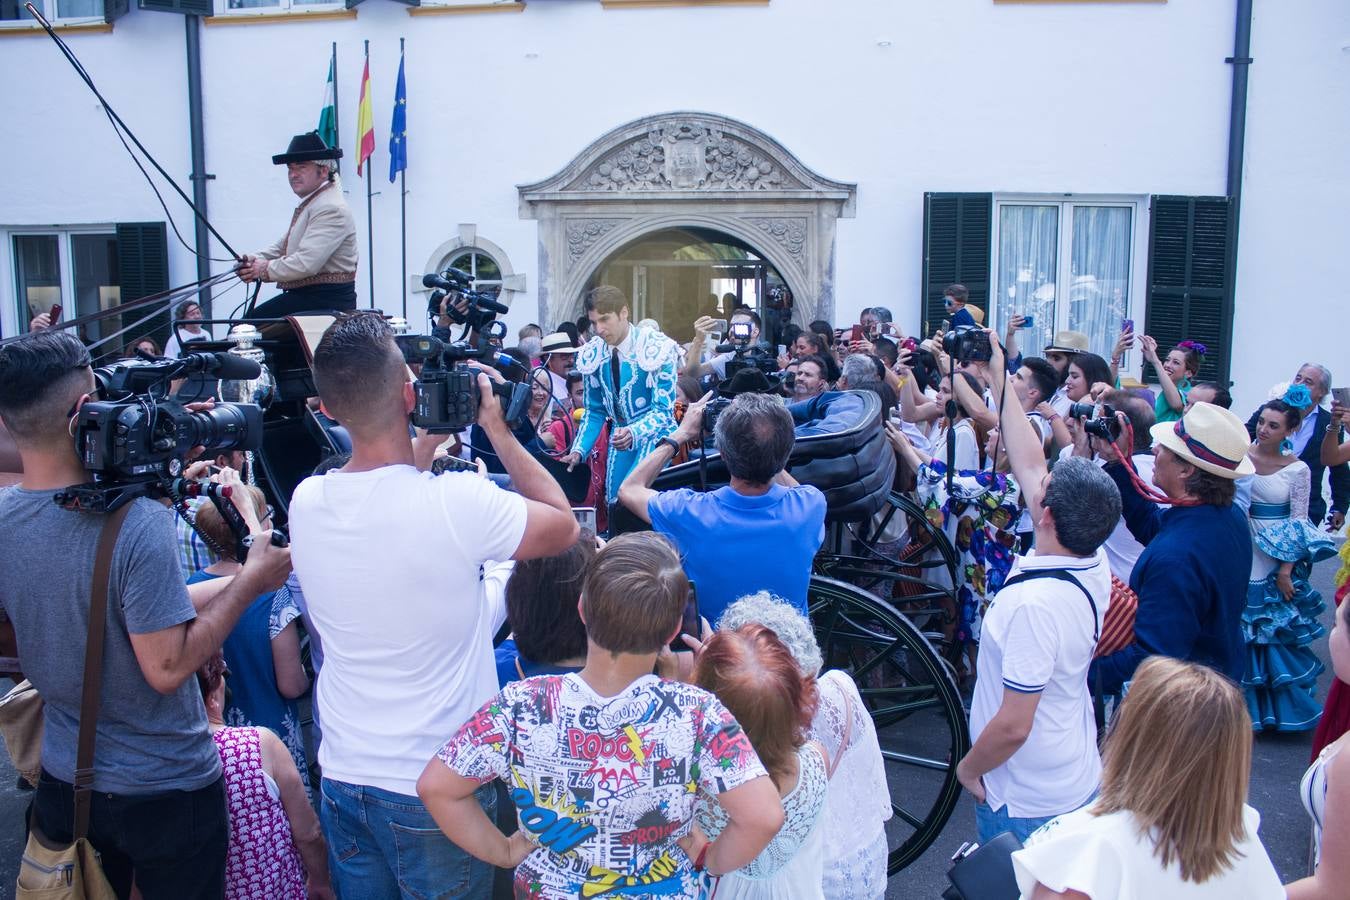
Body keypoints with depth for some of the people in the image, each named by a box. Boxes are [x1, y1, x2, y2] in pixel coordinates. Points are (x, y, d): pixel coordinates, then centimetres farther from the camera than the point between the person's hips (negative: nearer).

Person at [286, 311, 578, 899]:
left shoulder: (306, 502, -7)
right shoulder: (458, 502, -24)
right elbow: (564, 526, -6)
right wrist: (496, 428, -4)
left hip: (343, 777, 5)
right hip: (438, 787, -4)